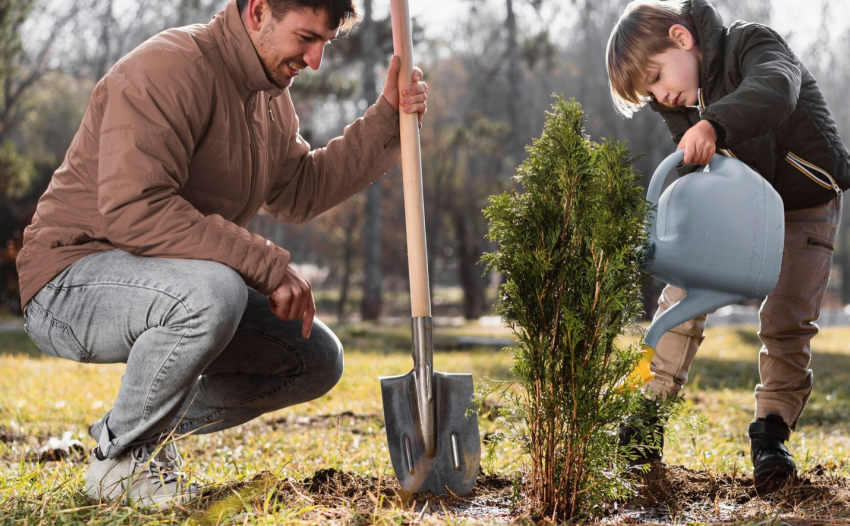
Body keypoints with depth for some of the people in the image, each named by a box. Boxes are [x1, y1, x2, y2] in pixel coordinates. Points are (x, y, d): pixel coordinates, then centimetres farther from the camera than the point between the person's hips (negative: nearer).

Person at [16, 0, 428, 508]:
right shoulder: (168, 70, -22)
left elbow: (299, 192, 15)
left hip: (185, 289, 9)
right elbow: (134, 210, -32)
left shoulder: (270, 96, 11)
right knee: (212, 293, -39)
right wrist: (269, 266, -30)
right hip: (73, 284, -9)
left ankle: (148, 426, 13)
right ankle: (120, 458, -14)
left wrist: (386, 119, 6)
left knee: (316, 359, 2)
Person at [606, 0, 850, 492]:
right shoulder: (682, 103, -6)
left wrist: (714, 123, -67)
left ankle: (772, 429, 1)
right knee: (682, 298, -6)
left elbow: (776, 91, -49)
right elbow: (697, 174, -7)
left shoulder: (753, 45, -26)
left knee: (787, 320, -12)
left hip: (805, 207, -5)